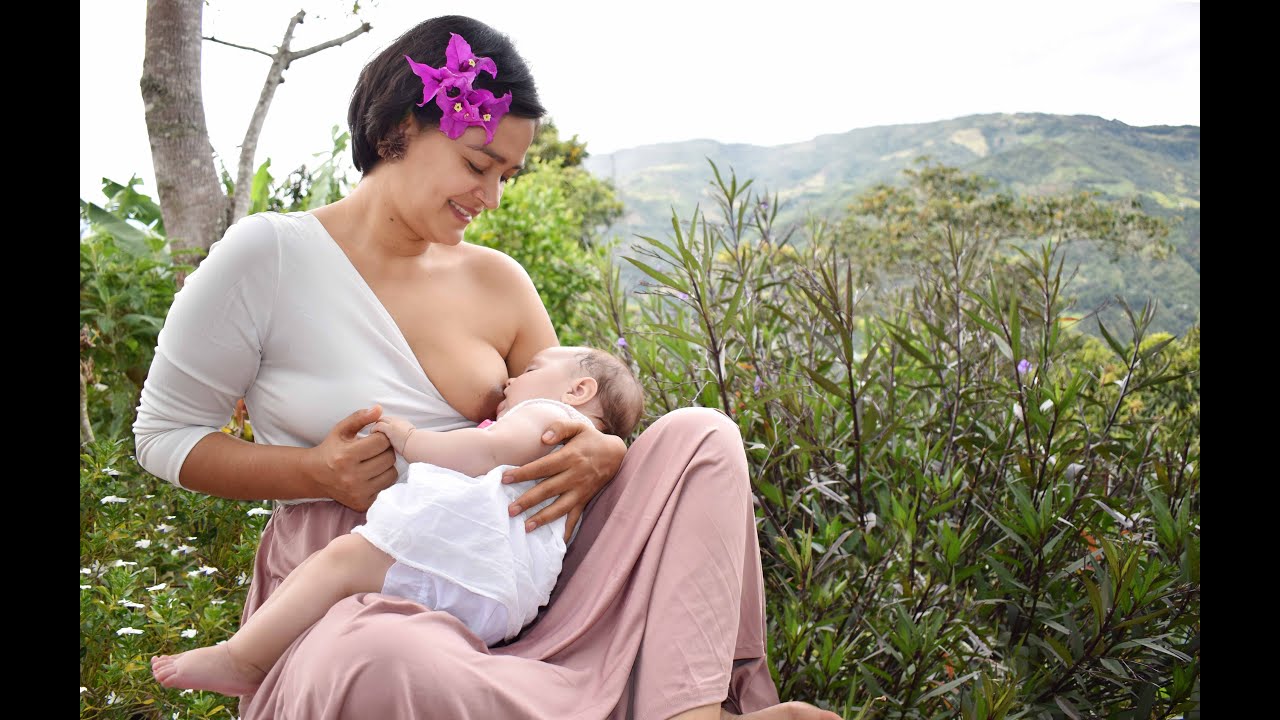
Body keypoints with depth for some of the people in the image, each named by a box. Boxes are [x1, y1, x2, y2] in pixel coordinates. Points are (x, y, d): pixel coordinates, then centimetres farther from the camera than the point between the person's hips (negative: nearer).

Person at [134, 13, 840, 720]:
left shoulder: (497, 281, 7)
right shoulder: (267, 256, -6)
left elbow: (567, 422, 13)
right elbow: (164, 435, 0)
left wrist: (601, 455, -13)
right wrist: (315, 472, -17)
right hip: (352, 594, -5)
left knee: (699, 435, -9)